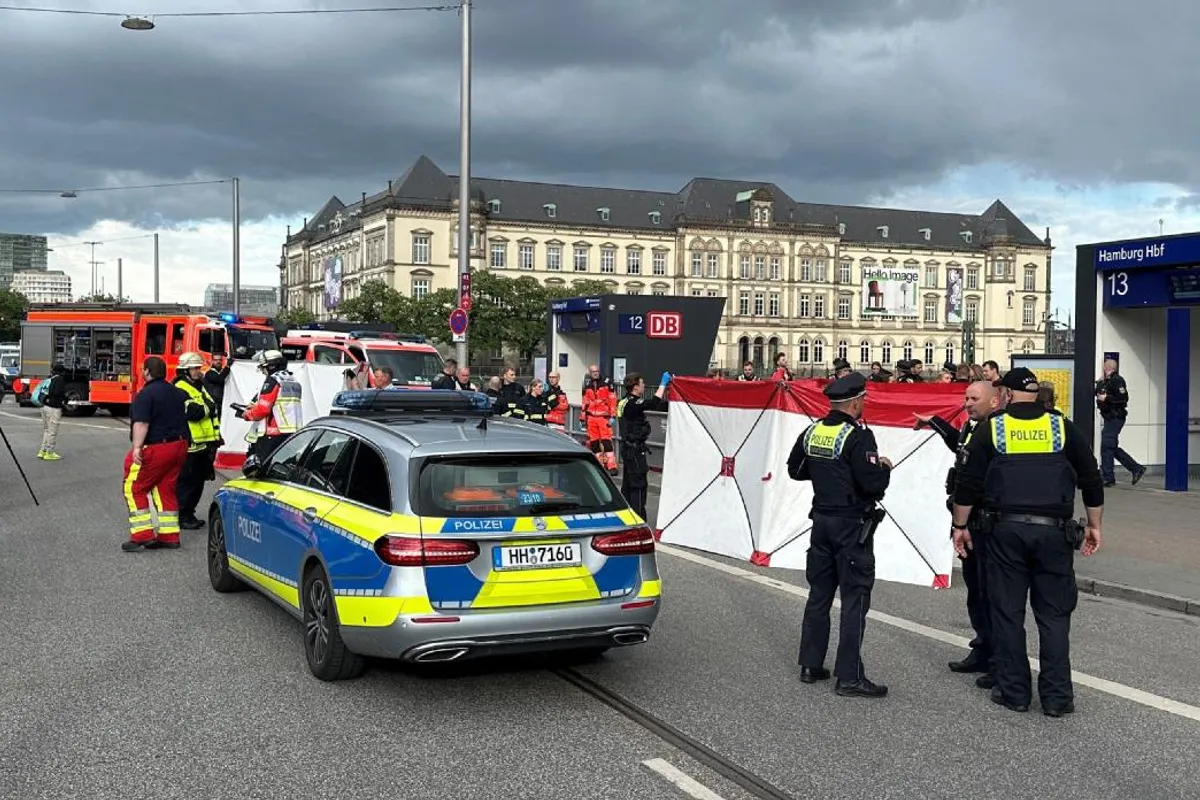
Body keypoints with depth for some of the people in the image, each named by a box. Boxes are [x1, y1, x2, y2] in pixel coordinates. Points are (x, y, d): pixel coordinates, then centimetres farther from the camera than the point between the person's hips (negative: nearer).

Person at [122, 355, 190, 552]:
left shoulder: (145, 394, -13)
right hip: (179, 446, 8)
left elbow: (141, 423, -24)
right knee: (165, 490, 14)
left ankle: (143, 535, -5)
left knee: (134, 489, 1)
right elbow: (184, 419, 23)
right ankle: (169, 536, 13)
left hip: (155, 449, -8)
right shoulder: (177, 393, 14)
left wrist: (137, 447, -30)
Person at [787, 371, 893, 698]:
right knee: (855, 599, -3)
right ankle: (849, 676, -2)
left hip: (822, 520, 7)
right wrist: (884, 467, -3)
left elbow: (795, 470, 16)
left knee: (819, 593, 15)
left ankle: (810, 665, 20)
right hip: (852, 526, -7)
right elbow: (873, 484, -22)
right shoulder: (858, 436, -18)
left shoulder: (812, 432, 5)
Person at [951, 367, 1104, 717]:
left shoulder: (992, 428, 2)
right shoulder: (1062, 427, 5)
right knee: (1054, 614, 7)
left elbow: (968, 482, 0)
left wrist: (960, 525, 10)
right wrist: (1093, 526, 17)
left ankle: (1013, 691, 11)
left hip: (1006, 530, -1)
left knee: (1007, 613, 7)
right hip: (1053, 531, 1)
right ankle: (1057, 696, 7)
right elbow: (1092, 481, 8)